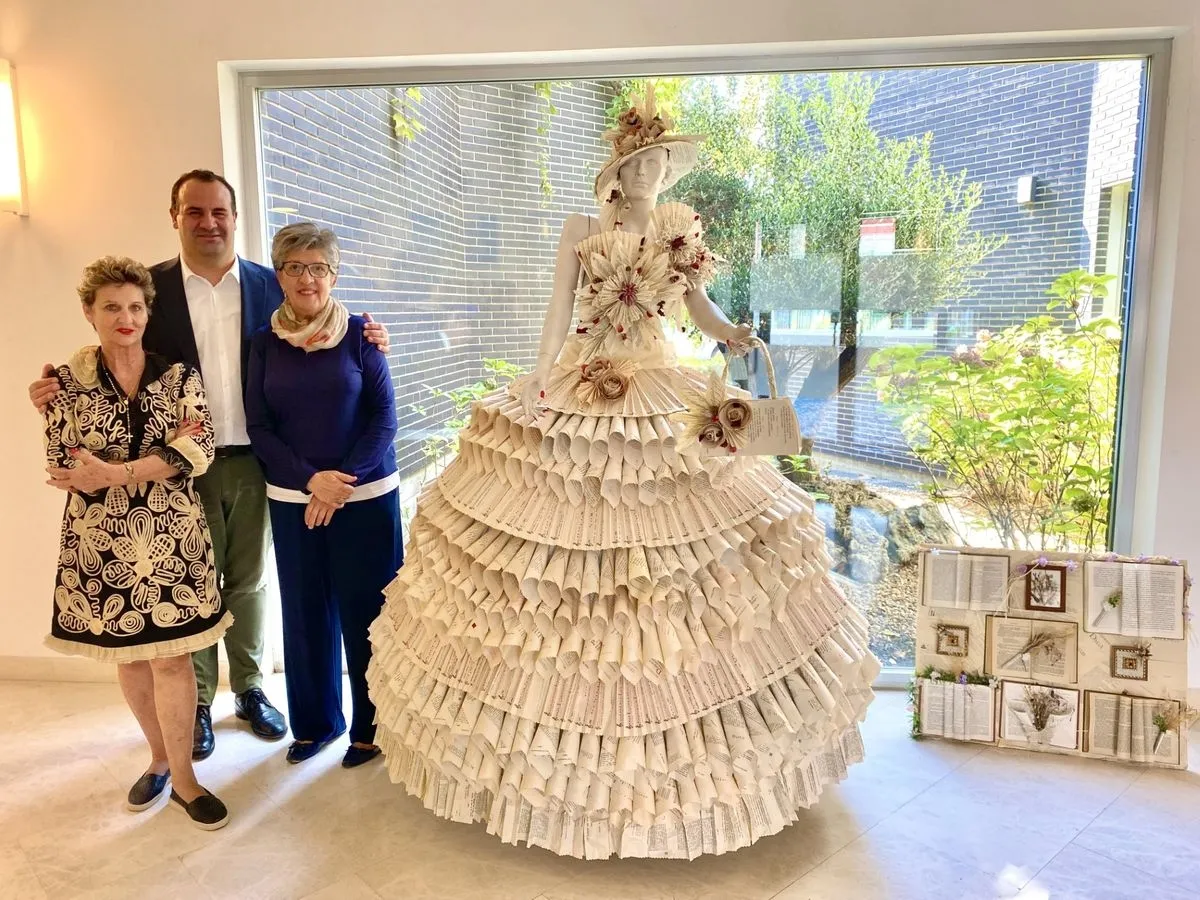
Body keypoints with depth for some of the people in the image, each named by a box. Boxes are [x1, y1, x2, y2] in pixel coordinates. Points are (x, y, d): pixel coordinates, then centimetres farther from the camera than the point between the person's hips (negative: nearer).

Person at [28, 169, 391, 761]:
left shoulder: (268, 285, 2)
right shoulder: (150, 286, -1)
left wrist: (362, 341, -12)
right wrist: (62, 388, -15)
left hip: (253, 461, 1)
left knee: (248, 582, 15)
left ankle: (250, 690, 33)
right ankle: (197, 702, 30)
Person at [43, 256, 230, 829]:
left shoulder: (179, 377, -1)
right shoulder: (68, 383, 0)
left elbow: (198, 448, -13)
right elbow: (61, 467, -6)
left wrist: (115, 472, -22)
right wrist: (157, 466, -16)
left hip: (171, 537, -1)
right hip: (101, 541, 2)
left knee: (171, 656, 2)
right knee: (127, 654, 14)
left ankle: (181, 775, 18)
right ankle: (160, 756, 34)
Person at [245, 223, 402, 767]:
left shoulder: (358, 334, -2)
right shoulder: (265, 343, 4)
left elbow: (384, 415, -4)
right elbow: (258, 427, 2)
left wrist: (345, 480, -14)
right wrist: (312, 479, -12)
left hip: (366, 496, -2)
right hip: (292, 499, 3)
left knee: (364, 613, 3)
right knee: (305, 614, 11)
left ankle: (371, 727, 21)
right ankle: (316, 722, 31)